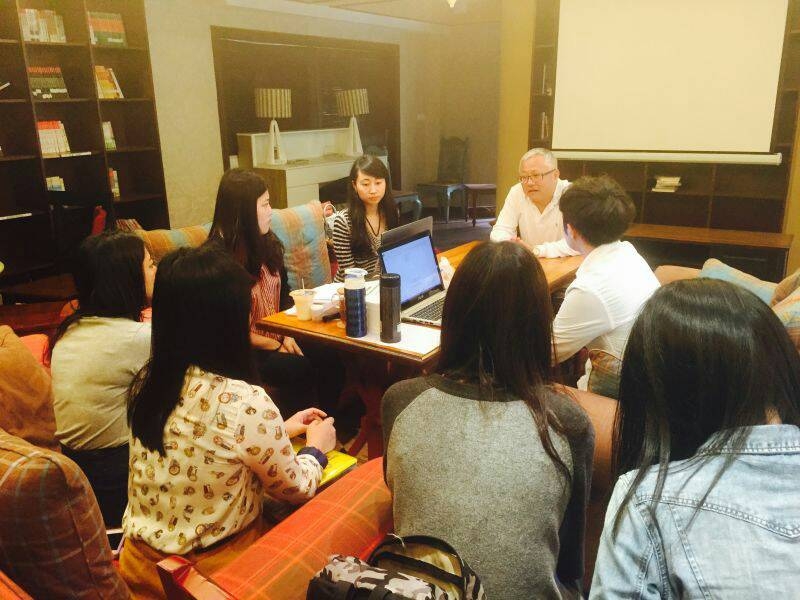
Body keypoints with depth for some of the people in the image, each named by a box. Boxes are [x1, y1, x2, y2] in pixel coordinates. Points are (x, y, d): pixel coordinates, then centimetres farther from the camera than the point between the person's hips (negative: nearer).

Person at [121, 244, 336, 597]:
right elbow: (297, 489, -12)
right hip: (210, 569, -6)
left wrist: (279, 431, 15)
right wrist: (316, 447, 8)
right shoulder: (246, 404, -30)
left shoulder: (146, 382, -9)